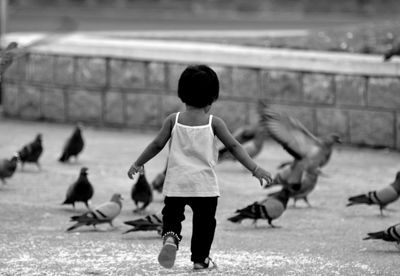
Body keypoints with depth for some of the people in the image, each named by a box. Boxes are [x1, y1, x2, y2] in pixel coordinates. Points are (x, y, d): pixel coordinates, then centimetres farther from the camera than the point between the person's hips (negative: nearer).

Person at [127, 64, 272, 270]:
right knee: (204, 220, 12)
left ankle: (170, 237, -19)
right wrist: (255, 169, -2)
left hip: (176, 182, 1)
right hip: (204, 184, -1)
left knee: (171, 215, 11)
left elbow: (157, 145, 3)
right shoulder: (213, 123, -2)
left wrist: (137, 164, 15)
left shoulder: (173, 120, 2)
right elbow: (234, 147, -4)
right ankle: (200, 259, 15)